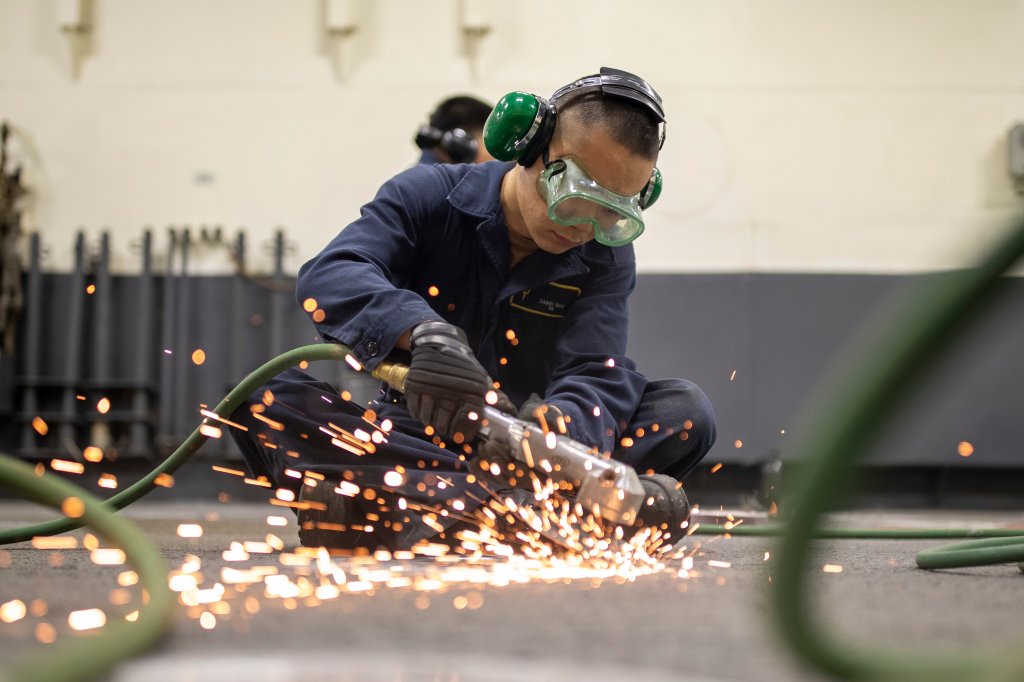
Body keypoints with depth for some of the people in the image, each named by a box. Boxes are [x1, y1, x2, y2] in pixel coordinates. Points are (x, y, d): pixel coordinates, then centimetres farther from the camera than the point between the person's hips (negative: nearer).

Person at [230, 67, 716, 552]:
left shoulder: (606, 260, -2)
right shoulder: (428, 198, -8)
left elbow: (595, 378, -17)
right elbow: (328, 275, -25)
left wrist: (556, 425, -44)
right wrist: (424, 331, -47)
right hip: (410, 436, -1)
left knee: (686, 410, -22)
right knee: (267, 397, -26)